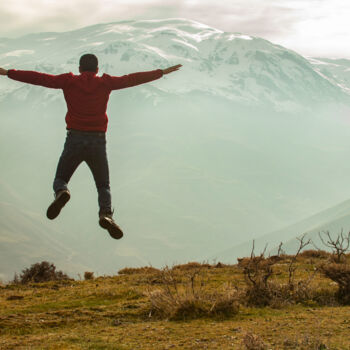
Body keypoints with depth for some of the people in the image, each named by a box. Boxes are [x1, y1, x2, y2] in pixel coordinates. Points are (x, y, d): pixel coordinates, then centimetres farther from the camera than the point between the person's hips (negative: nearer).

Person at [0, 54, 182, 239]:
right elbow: (133, 79, 11)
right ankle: (106, 213, -20)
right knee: (103, 186, 11)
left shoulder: (69, 81, 5)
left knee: (60, 180, 13)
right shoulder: (105, 83, 6)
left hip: (75, 139, 0)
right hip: (98, 141, 1)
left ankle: (61, 193, -25)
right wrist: (161, 72, 21)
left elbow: (38, 78, 5)